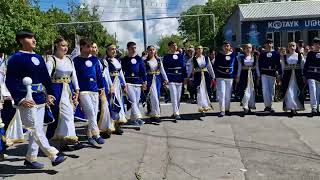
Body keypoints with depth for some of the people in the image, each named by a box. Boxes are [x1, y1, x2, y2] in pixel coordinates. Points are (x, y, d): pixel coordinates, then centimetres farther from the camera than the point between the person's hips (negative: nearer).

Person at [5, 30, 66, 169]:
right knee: (35, 130, -7)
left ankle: (30, 158, 23)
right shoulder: (16, 58, -7)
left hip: (40, 100, 8)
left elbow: (46, 77, 18)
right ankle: (53, 156, -6)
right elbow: (10, 81, -12)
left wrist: (49, 93, 10)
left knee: (37, 130, 11)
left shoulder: (38, 58, 14)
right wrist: (20, 99, -20)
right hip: (27, 102, -7)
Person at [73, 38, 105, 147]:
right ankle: (96, 135, -4)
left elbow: (99, 74, 13)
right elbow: (74, 76, -2)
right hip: (83, 91, -5)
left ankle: (90, 136, 18)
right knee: (91, 113, -13)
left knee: (94, 114, 7)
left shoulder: (95, 59, 10)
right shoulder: (76, 60, -1)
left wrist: (102, 87, 11)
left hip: (95, 90, 5)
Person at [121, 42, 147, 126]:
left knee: (136, 101, 6)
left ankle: (132, 119, 16)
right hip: (128, 83, -3)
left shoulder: (139, 59, 9)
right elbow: (121, 72, 7)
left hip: (138, 83, 3)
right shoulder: (124, 60, 5)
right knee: (133, 101, -16)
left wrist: (144, 82, 1)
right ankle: (138, 117, -21)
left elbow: (143, 71, 8)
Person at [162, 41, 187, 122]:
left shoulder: (180, 56, 10)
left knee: (178, 96, 8)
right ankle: (176, 114, -14)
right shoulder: (166, 57, 1)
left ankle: (175, 112, 21)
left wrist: (185, 77, 5)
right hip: (171, 78, -4)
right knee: (174, 96, -13)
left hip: (179, 78, 4)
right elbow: (165, 68, -1)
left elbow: (184, 67, 10)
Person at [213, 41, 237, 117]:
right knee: (221, 93, -8)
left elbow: (236, 65, 11)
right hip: (220, 77, -3)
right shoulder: (219, 55, -1)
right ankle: (222, 110, -4)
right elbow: (215, 66, -1)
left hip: (230, 77, 3)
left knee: (228, 94, 9)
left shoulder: (233, 55, 5)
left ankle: (227, 109, 21)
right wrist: (216, 75, -8)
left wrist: (235, 75, 7)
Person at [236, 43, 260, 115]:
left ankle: (250, 106, 18)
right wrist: (238, 76, 1)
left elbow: (257, 67, 9)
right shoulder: (241, 57, 3)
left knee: (252, 91, 6)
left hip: (252, 75, 2)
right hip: (244, 75, -2)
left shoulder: (254, 57, 8)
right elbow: (239, 67, 4)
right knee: (245, 91, -8)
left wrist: (258, 76, 6)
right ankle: (245, 107, -6)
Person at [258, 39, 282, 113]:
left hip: (272, 74, 1)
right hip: (264, 74, -1)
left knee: (271, 91, 7)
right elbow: (259, 64, 4)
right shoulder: (262, 54, 4)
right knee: (265, 90, -10)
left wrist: (279, 73, -4)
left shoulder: (276, 53, 5)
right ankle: (267, 105, -5)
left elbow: (278, 64, 4)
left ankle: (269, 105, 19)